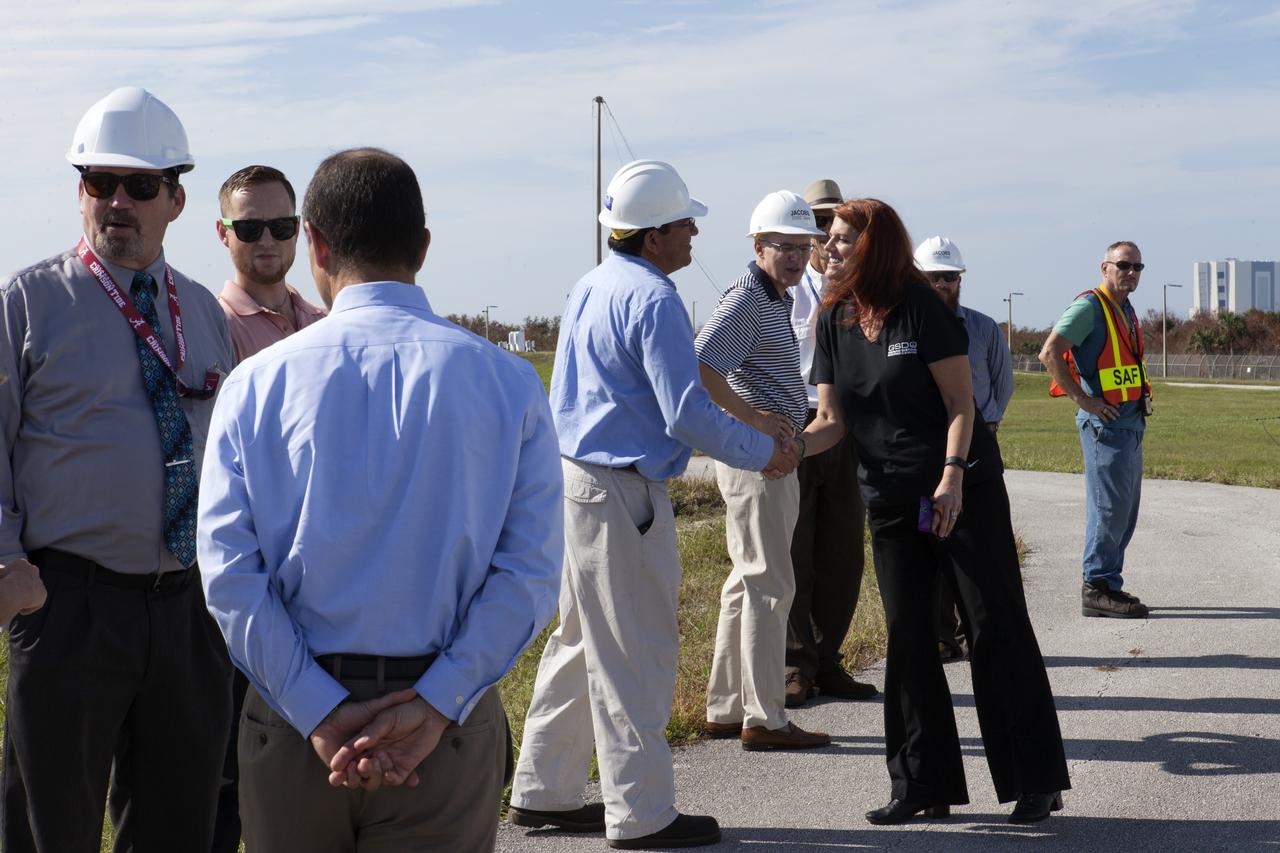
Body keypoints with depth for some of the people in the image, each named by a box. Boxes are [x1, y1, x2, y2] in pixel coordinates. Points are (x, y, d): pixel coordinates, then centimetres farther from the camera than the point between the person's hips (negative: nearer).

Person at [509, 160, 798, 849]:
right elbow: (686, 413, -21)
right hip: (622, 492, -10)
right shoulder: (652, 299, -16)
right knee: (636, 652, -2)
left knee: (581, 641, 18)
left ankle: (543, 792, 25)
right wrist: (761, 453, -8)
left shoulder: (591, 288, 14)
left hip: (574, 478, 10)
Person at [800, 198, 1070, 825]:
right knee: (907, 637, 6)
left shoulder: (920, 307, -11)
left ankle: (1036, 782, 4)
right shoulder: (833, 322, 4)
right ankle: (923, 786, 13)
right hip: (890, 499, 6)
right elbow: (831, 421, 1)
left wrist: (952, 476, -22)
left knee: (995, 627, -3)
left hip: (963, 489, -5)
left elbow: (960, 402, -11)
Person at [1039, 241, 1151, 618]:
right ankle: (1098, 588, -3)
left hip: (1131, 424, 9)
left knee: (1124, 509, 12)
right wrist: (1083, 399, -19)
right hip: (1105, 425, -9)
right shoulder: (1089, 307, -11)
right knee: (1108, 506, -8)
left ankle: (1108, 583, 20)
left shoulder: (1127, 311, 17)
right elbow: (1049, 354, -20)